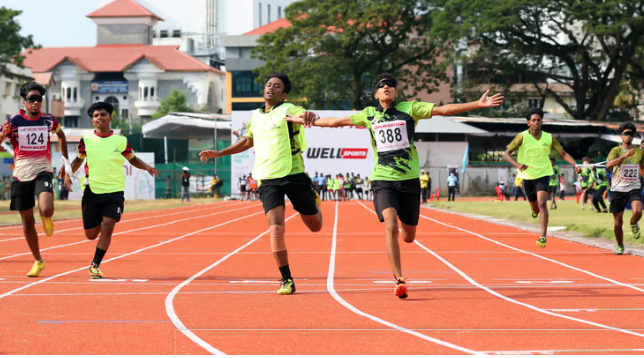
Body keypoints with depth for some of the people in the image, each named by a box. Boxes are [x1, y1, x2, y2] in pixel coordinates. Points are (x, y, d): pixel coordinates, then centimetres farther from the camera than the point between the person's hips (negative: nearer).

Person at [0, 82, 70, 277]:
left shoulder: (49, 120, 2)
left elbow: (61, 135, 23)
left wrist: (65, 161, 22)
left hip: (42, 171, 0)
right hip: (21, 174, 0)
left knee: (46, 210, -26)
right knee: (27, 220, 6)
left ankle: (46, 219, 15)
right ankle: (38, 261, 23)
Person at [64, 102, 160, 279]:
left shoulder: (121, 141, 0)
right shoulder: (86, 140, 1)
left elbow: (132, 159, 14)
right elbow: (79, 159, 15)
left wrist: (147, 167, -4)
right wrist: (68, 173, -2)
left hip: (115, 191, -1)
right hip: (92, 191, 1)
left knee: (107, 227, -18)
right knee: (91, 234, 7)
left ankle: (95, 265, -6)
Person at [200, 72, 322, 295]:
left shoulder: (287, 110, -4)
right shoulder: (255, 116, 13)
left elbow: (306, 116, -28)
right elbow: (248, 142, 32)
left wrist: (310, 115, -53)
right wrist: (219, 153, 29)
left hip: (293, 175, -3)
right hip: (268, 180, 3)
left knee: (315, 226, 10)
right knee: (276, 228, -15)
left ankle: (313, 199, 47)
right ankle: (287, 280, -7)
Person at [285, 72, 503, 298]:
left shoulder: (410, 109, 2)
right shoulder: (369, 115, 8)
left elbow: (443, 110, -4)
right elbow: (337, 122, 19)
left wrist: (479, 104, -11)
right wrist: (307, 121, 20)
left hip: (409, 179, 1)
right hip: (383, 179, 0)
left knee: (408, 237, 6)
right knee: (391, 227, -21)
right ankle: (399, 280, -17)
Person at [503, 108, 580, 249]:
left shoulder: (549, 138, -1)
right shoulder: (522, 136, -7)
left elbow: (563, 153, 5)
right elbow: (506, 153, -10)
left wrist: (575, 165, -12)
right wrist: (517, 164, -29)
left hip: (543, 175, 0)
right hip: (527, 176, 1)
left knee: (542, 204, -21)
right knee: (535, 209, 12)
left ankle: (543, 237, -20)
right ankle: (535, 211, 53)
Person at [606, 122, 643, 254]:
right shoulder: (616, 150, -4)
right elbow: (608, 165, -22)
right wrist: (625, 155, -31)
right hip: (618, 189, -1)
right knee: (618, 222, 3)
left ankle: (633, 224, 9)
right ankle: (620, 246, 27)